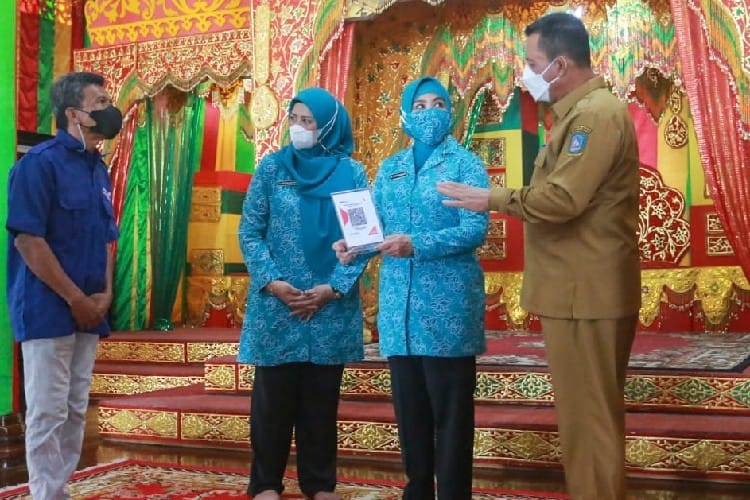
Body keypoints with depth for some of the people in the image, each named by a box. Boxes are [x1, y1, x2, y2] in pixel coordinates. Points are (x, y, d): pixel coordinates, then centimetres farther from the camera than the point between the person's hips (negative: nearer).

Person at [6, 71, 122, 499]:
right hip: (49, 309, -7)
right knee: (48, 412, -1)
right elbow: (27, 240, -17)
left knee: (76, 411, 13)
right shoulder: (40, 162, -11)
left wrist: (105, 294, 2)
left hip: (88, 311, 8)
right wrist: (76, 299, -15)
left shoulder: (99, 169, 12)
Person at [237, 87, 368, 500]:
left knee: (322, 399, 9)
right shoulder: (272, 166, 2)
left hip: (332, 307, 1)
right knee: (273, 397, 5)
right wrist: (272, 282, -12)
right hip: (275, 304, 0)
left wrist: (332, 288, -12)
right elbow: (249, 233, 1)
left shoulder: (352, 173, 2)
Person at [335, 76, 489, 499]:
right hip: (399, 302, 5)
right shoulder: (390, 168, 16)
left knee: (450, 410, 0)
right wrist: (352, 243, -12)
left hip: (448, 302, -5)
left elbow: (476, 228, -12)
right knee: (409, 407, 13)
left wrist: (417, 244, -24)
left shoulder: (466, 164, -1)